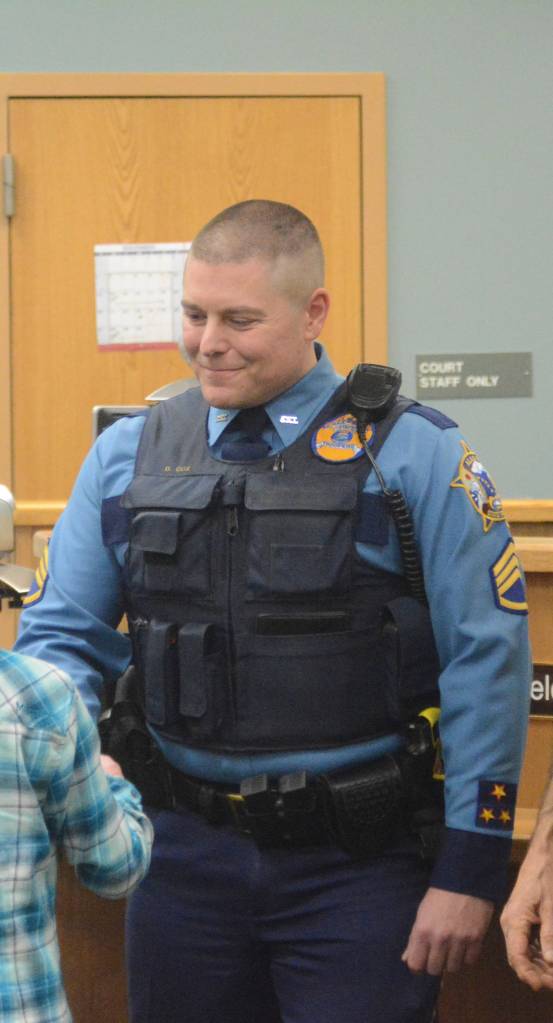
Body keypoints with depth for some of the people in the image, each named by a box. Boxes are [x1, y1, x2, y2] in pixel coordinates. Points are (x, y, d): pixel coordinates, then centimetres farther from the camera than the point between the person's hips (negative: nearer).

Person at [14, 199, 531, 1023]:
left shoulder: (415, 456, -7)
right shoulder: (126, 457, 5)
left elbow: (486, 660, -8)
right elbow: (63, 636, 7)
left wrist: (469, 870, -10)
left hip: (355, 867, -3)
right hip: (185, 853, 4)